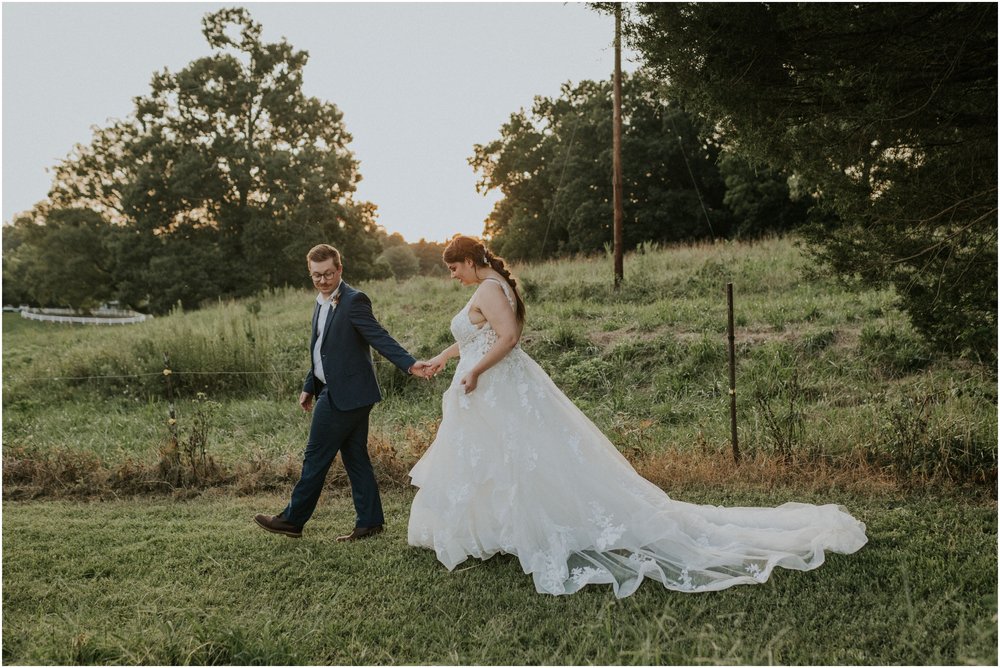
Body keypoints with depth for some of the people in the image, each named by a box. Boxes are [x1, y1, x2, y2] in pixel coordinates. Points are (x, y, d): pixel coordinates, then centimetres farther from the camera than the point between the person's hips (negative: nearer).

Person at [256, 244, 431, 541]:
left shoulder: (354, 300, -14)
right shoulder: (322, 304, 14)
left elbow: (379, 337, -21)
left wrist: (409, 364, -32)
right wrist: (309, 387, 20)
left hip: (345, 394, -9)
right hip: (336, 391, 9)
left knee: (317, 457, 1)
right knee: (355, 458, 11)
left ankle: (293, 519, 14)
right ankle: (370, 522, 18)